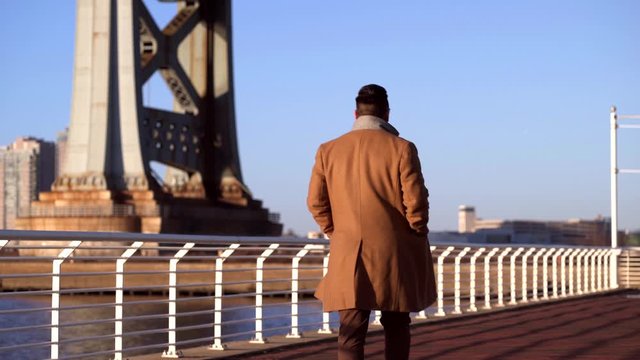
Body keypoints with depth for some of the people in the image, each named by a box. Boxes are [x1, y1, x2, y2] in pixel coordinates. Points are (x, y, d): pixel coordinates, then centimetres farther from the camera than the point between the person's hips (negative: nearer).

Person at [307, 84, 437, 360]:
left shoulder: (328, 150, 3)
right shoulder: (402, 149, -7)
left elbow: (316, 202, 3)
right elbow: (416, 202, -9)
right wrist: (417, 234, 8)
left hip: (349, 258, 1)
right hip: (395, 256, -1)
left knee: (351, 334, 1)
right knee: (396, 327, 15)